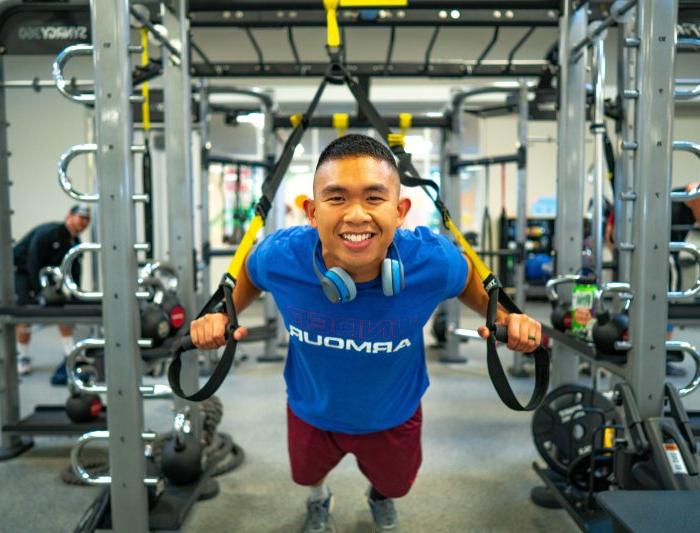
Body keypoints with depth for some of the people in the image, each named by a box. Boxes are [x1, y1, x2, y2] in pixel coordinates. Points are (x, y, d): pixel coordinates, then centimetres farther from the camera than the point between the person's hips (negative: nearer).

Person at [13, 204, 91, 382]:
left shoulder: (75, 243, -3)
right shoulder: (48, 233, -27)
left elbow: (74, 271, -1)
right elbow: (33, 264, -29)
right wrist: (40, 294, -30)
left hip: (43, 273, 7)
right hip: (20, 271, -7)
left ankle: (71, 355, 3)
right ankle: (22, 358, 8)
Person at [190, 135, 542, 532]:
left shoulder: (434, 261, -36)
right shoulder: (280, 256, -35)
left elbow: (470, 280, -10)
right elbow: (249, 275, -8)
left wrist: (505, 316, -27)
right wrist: (222, 313, -26)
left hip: (394, 415, 0)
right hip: (312, 411, 0)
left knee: (394, 483, 34)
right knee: (308, 474, 35)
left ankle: (381, 499, 75)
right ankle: (319, 500, 75)